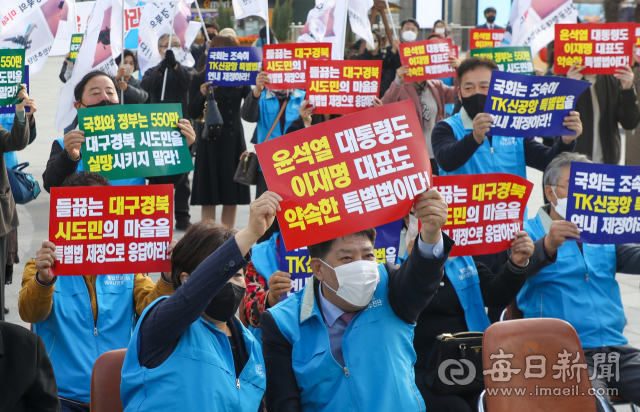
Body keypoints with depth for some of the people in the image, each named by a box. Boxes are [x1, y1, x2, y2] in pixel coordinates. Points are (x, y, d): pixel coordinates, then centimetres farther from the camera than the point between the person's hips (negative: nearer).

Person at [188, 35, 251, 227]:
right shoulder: (201, 78, -3)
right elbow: (193, 114, -7)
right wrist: (201, 94, -22)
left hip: (234, 139, 4)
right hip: (211, 141, -4)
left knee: (232, 196, 8)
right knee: (209, 196, 0)